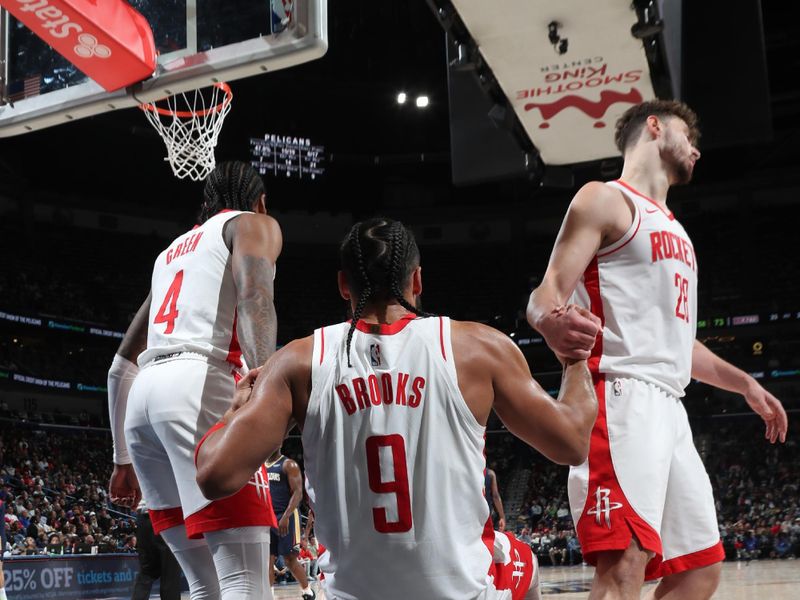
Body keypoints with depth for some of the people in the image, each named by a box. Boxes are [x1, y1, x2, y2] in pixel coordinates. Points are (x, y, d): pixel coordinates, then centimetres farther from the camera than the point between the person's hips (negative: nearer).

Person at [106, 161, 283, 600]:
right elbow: (253, 297, -11)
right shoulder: (254, 223, 13)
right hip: (200, 386, -7)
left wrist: (123, 460, 32)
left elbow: (122, 367, 30)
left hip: (142, 399, 8)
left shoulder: (173, 250, 33)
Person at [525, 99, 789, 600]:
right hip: (622, 397, -10)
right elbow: (548, 294, -12)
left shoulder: (671, 227, 27)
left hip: (669, 407, 10)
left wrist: (743, 383, 35)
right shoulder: (607, 199, 1)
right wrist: (554, 323, -35)